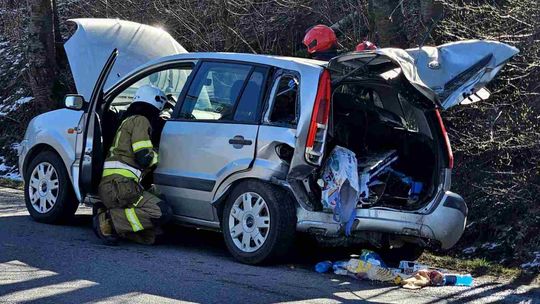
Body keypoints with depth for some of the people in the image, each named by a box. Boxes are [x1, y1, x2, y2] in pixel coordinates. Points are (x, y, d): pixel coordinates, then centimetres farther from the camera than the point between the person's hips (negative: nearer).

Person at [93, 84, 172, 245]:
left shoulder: (128, 120, 31)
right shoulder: (140, 120, 0)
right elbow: (144, 158, -10)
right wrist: (156, 153, 9)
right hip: (119, 186, -9)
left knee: (149, 237, 0)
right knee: (162, 213, -23)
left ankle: (105, 213, -3)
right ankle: (109, 219, -20)